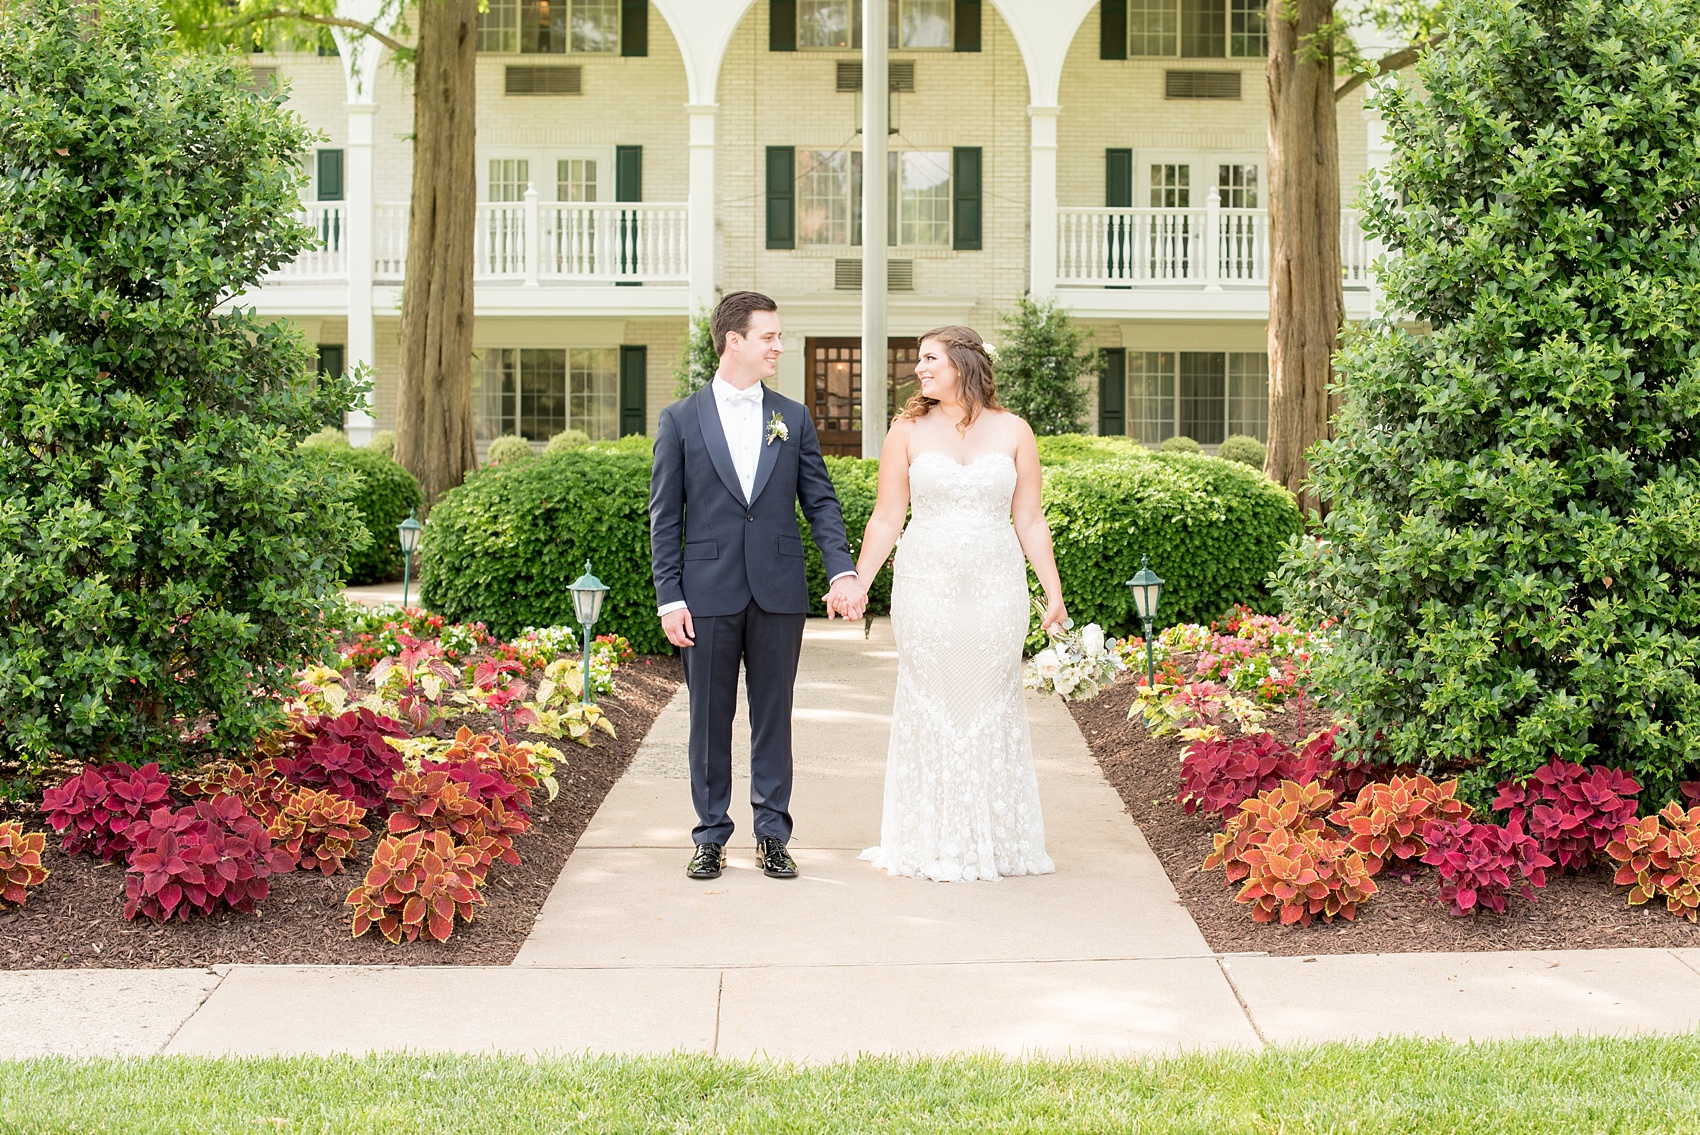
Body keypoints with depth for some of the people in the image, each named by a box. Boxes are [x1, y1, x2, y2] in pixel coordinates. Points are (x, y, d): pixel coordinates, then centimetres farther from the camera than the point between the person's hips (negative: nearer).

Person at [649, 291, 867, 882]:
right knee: (710, 719, 6)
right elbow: (664, 517, 1)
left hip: (779, 593, 2)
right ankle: (711, 836, 16)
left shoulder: (794, 419, 8)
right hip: (709, 594, -1)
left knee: (773, 717, 7)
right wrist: (670, 598, -5)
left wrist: (843, 570, -8)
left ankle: (772, 836, 16)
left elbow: (820, 501, 6)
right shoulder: (681, 419, 2)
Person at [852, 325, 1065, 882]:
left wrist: (1054, 591, 2)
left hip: (995, 588, 0)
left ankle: (997, 840, 15)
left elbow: (1030, 520, 6)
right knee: (929, 706, 2)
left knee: (992, 706, 4)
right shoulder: (908, 431, 5)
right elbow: (886, 518, 5)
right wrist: (856, 583, -2)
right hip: (925, 587, 0)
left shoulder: (1012, 431, 5)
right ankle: (933, 843, 11)